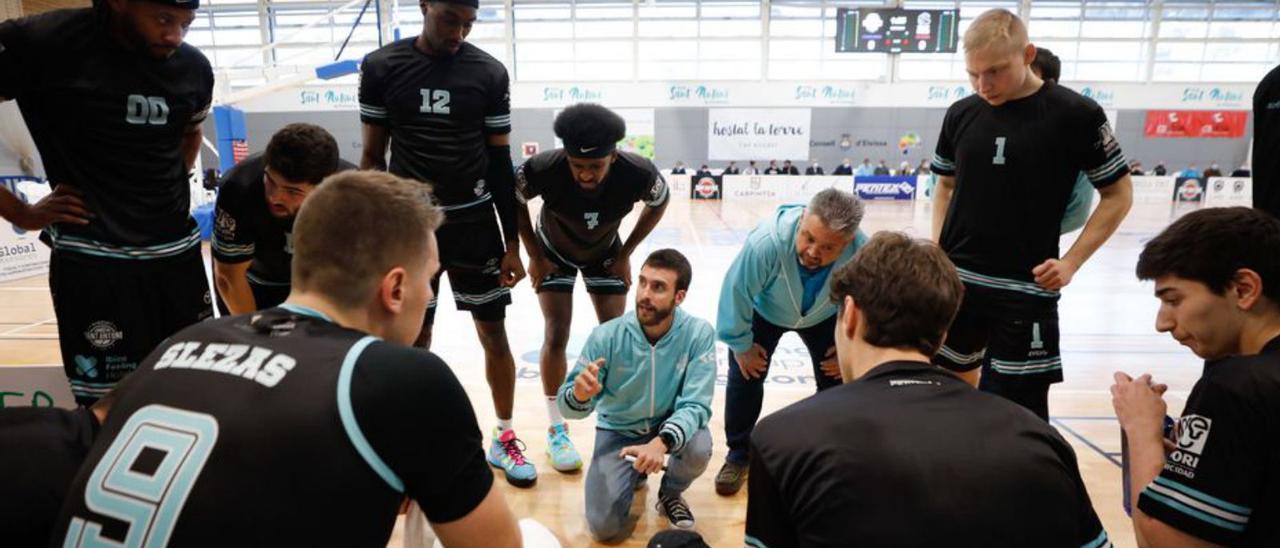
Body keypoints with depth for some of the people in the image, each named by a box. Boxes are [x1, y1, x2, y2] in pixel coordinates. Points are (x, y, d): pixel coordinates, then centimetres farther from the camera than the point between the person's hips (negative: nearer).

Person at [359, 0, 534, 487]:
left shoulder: (489, 73, -4)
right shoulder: (381, 67, -4)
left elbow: (501, 161, 1)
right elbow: (372, 156, 2)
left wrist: (511, 243, 0)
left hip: (474, 223, 0)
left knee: (494, 333, 6)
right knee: (414, 338, 9)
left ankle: (504, 438, 24)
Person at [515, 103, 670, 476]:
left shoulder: (638, 173, -35)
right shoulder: (543, 169, -38)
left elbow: (660, 203, -10)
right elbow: (513, 200, -14)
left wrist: (625, 255, -8)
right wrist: (535, 255, -11)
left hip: (605, 253, 1)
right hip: (555, 253, -1)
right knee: (556, 336, -6)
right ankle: (557, 430, 9)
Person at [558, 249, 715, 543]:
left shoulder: (699, 333, -23)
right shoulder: (607, 336, -23)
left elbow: (695, 404, -25)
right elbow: (570, 407, -17)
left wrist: (662, 442, -45)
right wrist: (580, 394, -44)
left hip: (671, 425, 0)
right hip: (619, 430, 0)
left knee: (699, 449, -34)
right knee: (605, 527, -12)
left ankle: (670, 493, 4)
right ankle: (633, 474, 23)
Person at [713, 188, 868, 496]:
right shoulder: (766, 242, -45)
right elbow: (737, 293, -28)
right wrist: (741, 345, -16)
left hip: (824, 317, 2)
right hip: (764, 311, -1)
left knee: (837, 382, 1)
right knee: (745, 377, -3)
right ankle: (738, 456, 18)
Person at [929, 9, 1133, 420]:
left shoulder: (1076, 114, -9)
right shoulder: (960, 114, 2)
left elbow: (1119, 194, -1)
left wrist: (1071, 262, -10)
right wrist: (937, 250, 3)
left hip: (1027, 292, -4)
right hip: (955, 283, 4)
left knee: (1020, 412, 0)